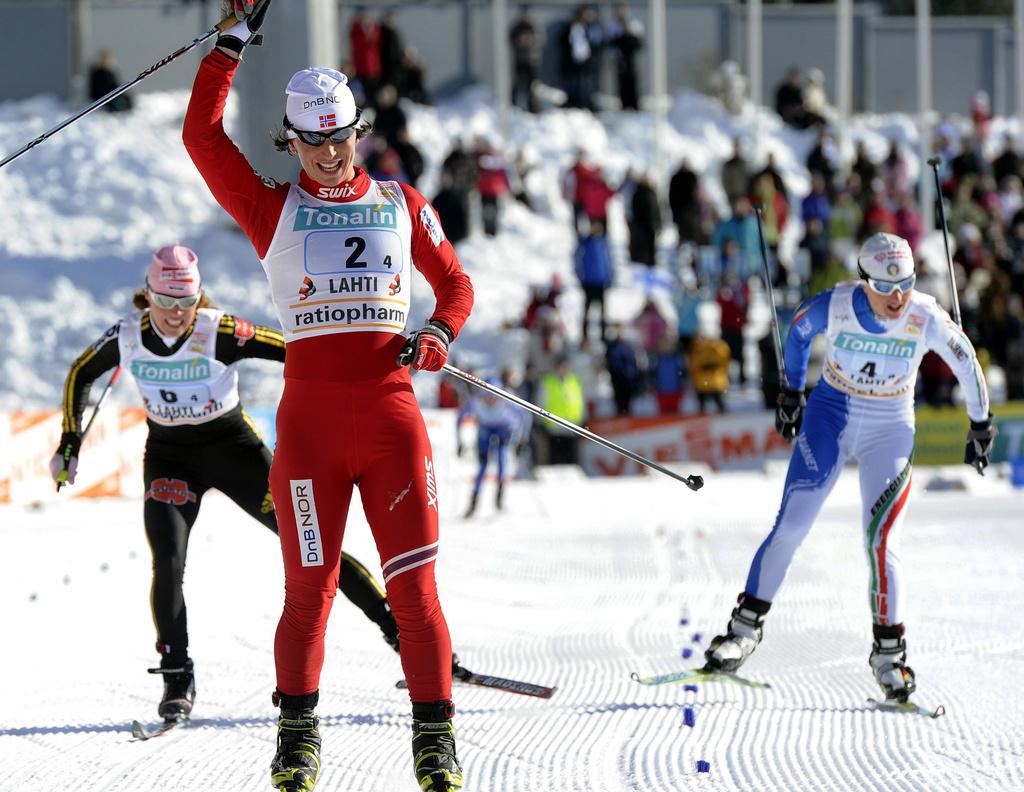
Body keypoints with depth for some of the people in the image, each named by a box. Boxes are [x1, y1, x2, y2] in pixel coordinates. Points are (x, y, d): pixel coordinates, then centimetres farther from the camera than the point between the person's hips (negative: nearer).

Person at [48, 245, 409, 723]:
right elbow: (81, 376, 8)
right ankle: (177, 678, -4)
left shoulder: (218, 333, -22)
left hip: (234, 448, -2)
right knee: (168, 563, -19)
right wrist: (70, 444, 5)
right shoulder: (127, 337, -11)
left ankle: (397, 627, 0)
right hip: (169, 456, 2)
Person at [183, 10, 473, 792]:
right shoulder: (275, 209, 9)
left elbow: (456, 286, 20)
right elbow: (203, 137, -1)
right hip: (310, 417, -1)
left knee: (413, 582, -6)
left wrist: (437, 333, -1)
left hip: (391, 412, 1)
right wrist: (232, 45, 0)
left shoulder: (401, 205, 14)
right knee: (310, 587, -1)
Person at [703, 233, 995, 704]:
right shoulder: (833, 306, -17)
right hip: (829, 421, 1)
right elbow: (798, 330, 5)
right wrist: (791, 391, 15)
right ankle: (747, 625, 6)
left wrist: (980, 426, 8)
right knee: (790, 527, -7)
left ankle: (888, 652, 2)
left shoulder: (926, 319, -19)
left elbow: (967, 364, -2)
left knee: (880, 542, -11)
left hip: (888, 435, -1)